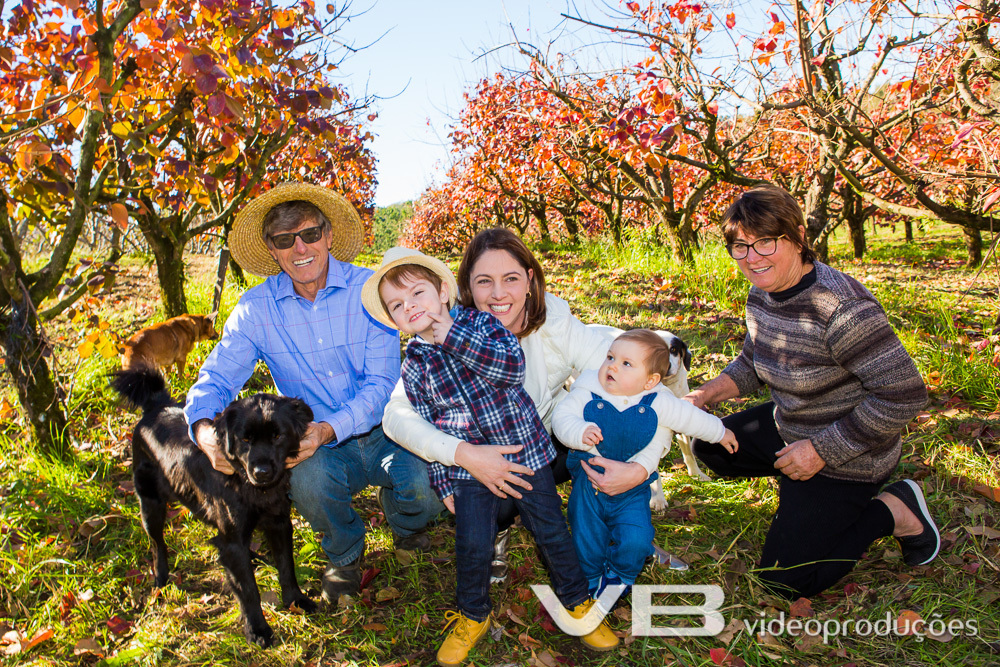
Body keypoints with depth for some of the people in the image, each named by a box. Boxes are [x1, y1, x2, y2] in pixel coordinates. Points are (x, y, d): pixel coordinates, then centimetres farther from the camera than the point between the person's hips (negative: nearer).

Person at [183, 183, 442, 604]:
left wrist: (329, 429, -33)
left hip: (383, 433, -1)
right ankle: (344, 554, 3)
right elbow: (215, 380, -5)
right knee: (308, 477, -34)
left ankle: (401, 520, 13)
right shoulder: (256, 309, -4)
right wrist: (204, 430, -29)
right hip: (318, 447, 1)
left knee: (425, 492, -30)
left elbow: (382, 384, -14)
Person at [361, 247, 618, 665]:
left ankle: (577, 602, 32)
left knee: (551, 532, 9)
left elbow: (512, 366, -25)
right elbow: (425, 428, 6)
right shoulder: (413, 366, -1)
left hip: (525, 449, -1)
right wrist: (443, 483, 5)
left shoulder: (478, 322, -8)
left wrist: (453, 336, -27)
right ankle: (473, 616, 29)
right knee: (472, 545, 1)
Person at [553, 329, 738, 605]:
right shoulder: (587, 392, -12)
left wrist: (719, 432, 16)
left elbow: (691, 418, 4)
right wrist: (580, 433, -35)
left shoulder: (657, 404, -10)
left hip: (632, 490, 0)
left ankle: (618, 577, 20)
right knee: (586, 543, 7)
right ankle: (592, 582, 37)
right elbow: (561, 417, -15)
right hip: (589, 484, 0)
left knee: (635, 542, -12)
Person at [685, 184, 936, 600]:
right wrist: (705, 395, -5)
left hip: (843, 455, -8)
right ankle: (799, 487, 19)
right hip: (787, 427, 8)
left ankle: (894, 510, 7)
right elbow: (752, 363, 13)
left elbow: (904, 394, -29)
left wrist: (822, 450, -25)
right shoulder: (761, 294, -4)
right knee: (709, 447, 17)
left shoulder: (840, 307, -32)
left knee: (785, 580, -4)